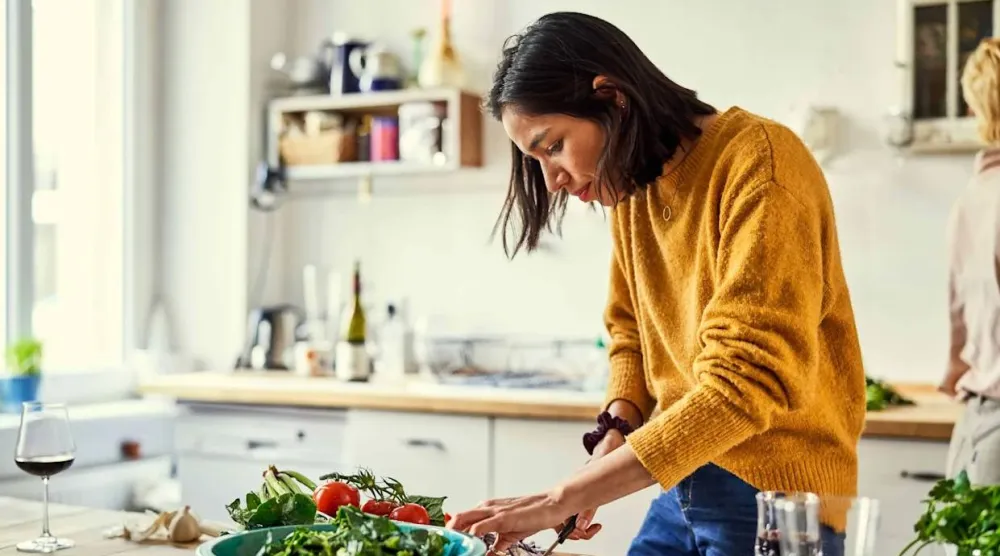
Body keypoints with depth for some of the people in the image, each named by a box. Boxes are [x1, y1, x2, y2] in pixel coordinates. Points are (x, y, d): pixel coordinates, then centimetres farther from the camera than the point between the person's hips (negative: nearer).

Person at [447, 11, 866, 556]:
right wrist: (618, 431, -6)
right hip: (684, 484, 7)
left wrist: (563, 499, -28)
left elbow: (746, 381, -26)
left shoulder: (757, 164, -19)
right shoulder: (632, 184, 4)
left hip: (773, 498, -6)